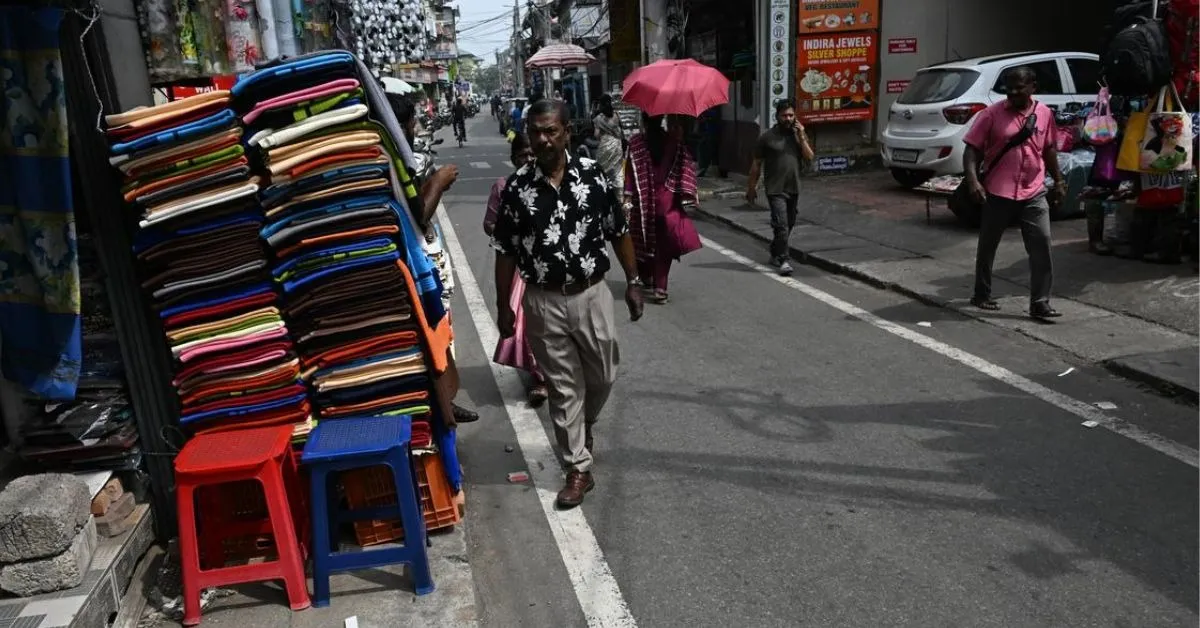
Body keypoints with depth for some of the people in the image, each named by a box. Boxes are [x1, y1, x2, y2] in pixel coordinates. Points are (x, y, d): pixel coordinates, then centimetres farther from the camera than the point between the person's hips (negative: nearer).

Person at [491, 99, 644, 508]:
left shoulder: (593, 175, -5)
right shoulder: (516, 187, -6)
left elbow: (619, 232, 4)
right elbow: (506, 252, 0)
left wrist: (633, 281, 4)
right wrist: (503, 306, 1)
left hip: (592, 295, 1)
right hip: (544, 302, -1)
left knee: (602, 376, 16)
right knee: (563, 387, 7)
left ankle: (584, 425, 48)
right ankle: (579, 470, 19)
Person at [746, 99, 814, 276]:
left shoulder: (799, 134, 8)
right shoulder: (768, 137, -4)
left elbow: (809, 158, 1)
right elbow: (756, 164, 0)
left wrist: (802, 138, -8)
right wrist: (752, 187, 0)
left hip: (794, 189, 5)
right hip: (775, 190, -5)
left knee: (789, 225, 14)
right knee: (781, 225, -14)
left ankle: (775, 254, 32)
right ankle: (783, 260, -10)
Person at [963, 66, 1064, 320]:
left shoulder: (1044, 113, 6)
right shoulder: (992, 113, -6)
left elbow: (1049, 148, 19)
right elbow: (972, 149, -8)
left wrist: (1058, 180, 20)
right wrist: (973, 180, -22)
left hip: (1034, 193, 3)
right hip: (997, 193, -2)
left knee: (1042, 244, -6)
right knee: (988, 245, 9)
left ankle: (1040, 302, 0)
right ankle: (982, 295, 26)